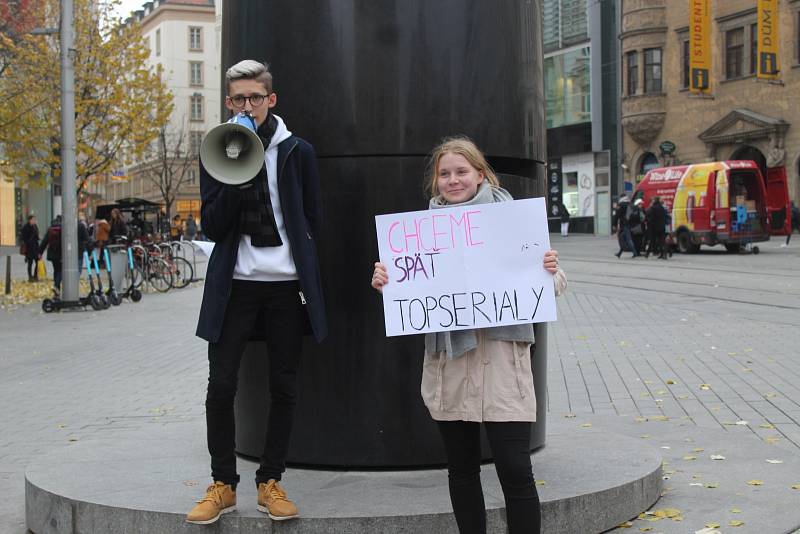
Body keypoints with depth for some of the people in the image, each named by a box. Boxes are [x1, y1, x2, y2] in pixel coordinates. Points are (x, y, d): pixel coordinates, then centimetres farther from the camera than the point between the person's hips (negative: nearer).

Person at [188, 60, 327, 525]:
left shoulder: (298, 152, 4)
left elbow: (313, 220, 9)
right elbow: (212, 226, -2)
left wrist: (307, 277, 6)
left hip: (287, 284, 0)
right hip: (236, 283, 0)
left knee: (284, 387, 5)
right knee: (221, 385, -4)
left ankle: (271, 482, 16)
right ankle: (224, 484, 9)